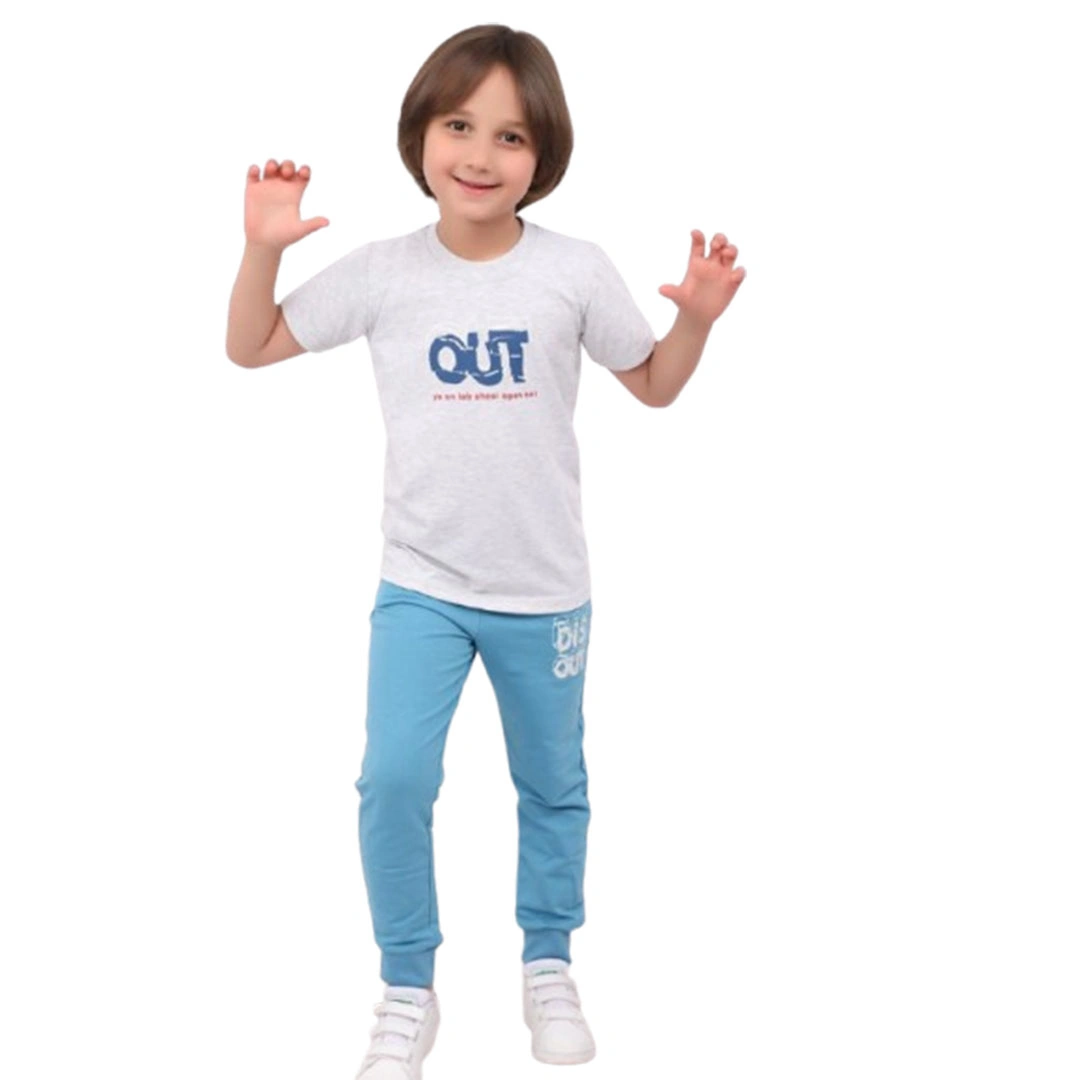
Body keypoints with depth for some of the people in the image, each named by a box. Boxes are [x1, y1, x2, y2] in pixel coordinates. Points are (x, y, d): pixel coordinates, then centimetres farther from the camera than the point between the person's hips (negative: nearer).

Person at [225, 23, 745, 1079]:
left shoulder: (575, 270, -8)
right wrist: (262, 249, -13)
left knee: (553, 786, 15)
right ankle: (407, 993, 11)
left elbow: (654, 385, 5)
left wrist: (698, 317, -12)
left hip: (545, 592, 1)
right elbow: (250, 349, 2)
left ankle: (548, 963, 39)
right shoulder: (382, 273, -6)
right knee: (393, 780, -11)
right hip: (419, 586, 0)